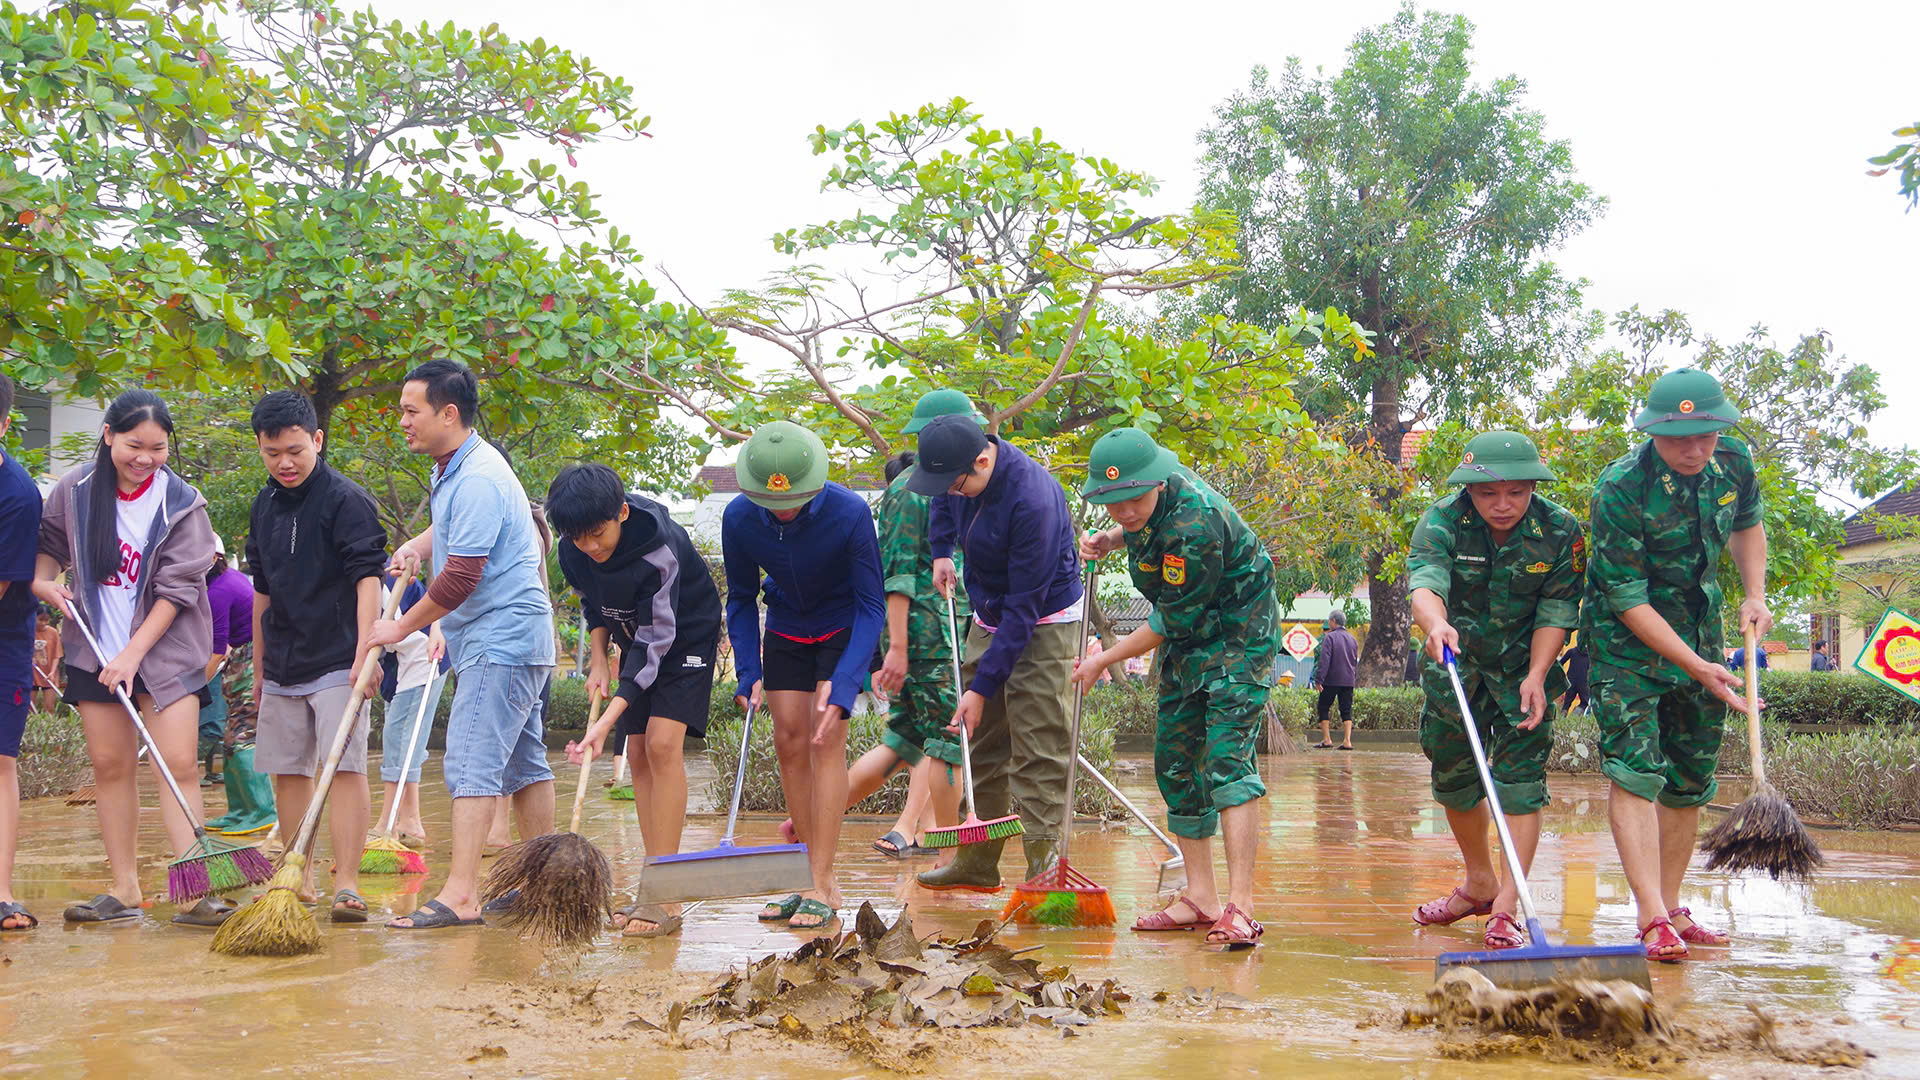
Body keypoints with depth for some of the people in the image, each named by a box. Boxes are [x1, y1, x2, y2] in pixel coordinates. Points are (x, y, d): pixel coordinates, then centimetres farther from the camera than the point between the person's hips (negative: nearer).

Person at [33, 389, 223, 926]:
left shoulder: (182, 504, -8)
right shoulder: (74, 489, 0)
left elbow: (176, 589, -9)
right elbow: (49, 542, 17)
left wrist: (133, 654, -13)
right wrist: (44, 581, -5)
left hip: (165, 651, -3)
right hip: (93, 649, 3)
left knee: (179, 764, -10)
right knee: (110, 764, 4)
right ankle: (125, 890, 11)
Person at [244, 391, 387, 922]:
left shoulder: (347, 500, -8)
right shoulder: (264, 507, 13)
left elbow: (368, 579, -15)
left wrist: (364, 651, -24)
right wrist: (260, 667, 21)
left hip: (336, 663, -7)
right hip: (283, 668, 7)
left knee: (344, 768, -11)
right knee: (287, 772, 10)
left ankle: (346, 884, -11)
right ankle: (299, 879, 20)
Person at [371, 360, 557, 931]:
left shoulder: (478, 479, -20)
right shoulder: (453, 468, 14)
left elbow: (461, 577, -22)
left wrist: (401, 626, -11)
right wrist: (418, 544, 14)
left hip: (500, 641, -11)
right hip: (513, 641, 11)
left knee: (472, 762, -14)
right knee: (522, 760, 13)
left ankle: (459, 895, -16)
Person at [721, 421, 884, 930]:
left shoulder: (849, 512, -31)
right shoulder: (739, 519, -21)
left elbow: (871, 604, -25)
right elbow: (741, 600, -5)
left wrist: (843, 683, -34)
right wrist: (749, 674, -15)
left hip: (843, 631, -4)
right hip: (785, 631, 4)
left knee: (826, 738, -14)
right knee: (789, 741, -1)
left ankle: (824, 887, -13)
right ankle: (810, 878, 7)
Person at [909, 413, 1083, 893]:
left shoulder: (1033, 500, -32)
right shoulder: (960, 473, -8)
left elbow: (1024, 607, -29)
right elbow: (943, 502, 22)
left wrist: (982, 687, -27)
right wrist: (941, 552, 7)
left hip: (1043, 623, -8)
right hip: (989, 616, 8)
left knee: (1038, 750, -11)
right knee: (983, 741, 10)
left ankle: (1043, 866, -8)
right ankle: (978, 862, 18)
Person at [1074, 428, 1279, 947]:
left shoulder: (1193, 525, -33)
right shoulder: (1145, 501, -7)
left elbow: (1174, 621, -24)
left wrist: (1104, 659, -13)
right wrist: (1108, 540, -3)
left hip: (1238, 637, -9)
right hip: (1188, 641, 9)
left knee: (1225, 759, -21)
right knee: (1175, 763, 7)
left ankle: (1239, 906, -25)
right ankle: (1201, 898, 13)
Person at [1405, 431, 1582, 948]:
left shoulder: (1560, 531, -17)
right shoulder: (1441, 523, -20)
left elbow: (1556, 612, -14)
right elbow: (1424, 582, -37)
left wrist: (1536, 677, -25)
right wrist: (1435, 622, -59)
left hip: (1524, 667, -2)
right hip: (1456, 662, 2)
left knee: (1521, 779, -13)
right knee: (1452, 775, 12)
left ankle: (1506, 907, -13)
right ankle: (1480, 884, 33)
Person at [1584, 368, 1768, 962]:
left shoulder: (1734, 462, -6)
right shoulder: (1620, 487, -24)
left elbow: (1748, 527, 17)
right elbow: (1628, 598, -21)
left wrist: (1755, 595, 1)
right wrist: (1696, 666, -23)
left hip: (1700, 632, 6)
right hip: (1628, 639, -6)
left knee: (1690, 777, 8)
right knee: (1635, 769, -17)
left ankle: (1672, 910, 18)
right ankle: (1653, 919, -21)